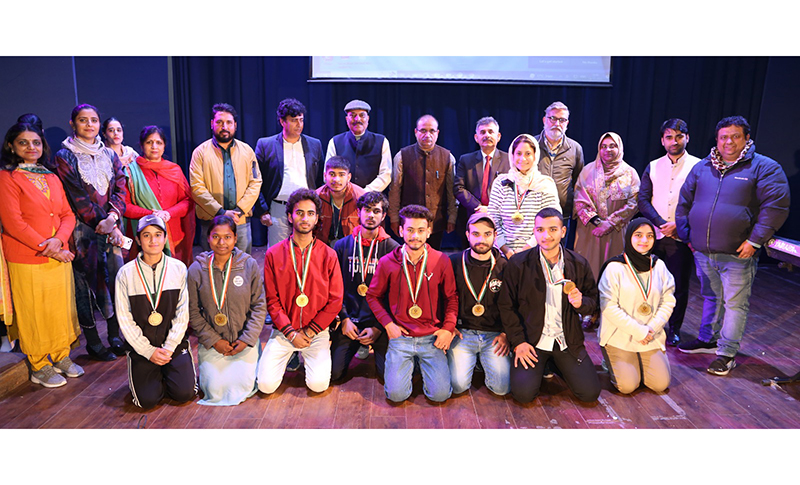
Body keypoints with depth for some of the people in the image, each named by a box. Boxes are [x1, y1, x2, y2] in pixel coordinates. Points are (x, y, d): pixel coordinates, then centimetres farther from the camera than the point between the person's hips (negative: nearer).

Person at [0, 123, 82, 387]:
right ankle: (39, 367, 19)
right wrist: (44, 247, -16)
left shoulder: (52, 178, 13)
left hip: (59, 256, 5)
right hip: (27, 260, -5)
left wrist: (59, 240, -10)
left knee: (62, 308, 12)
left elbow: (68, 214, 8)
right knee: (34, 313, 5)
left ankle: (61, 356, 28)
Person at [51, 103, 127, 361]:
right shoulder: (64, 157, 0)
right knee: (86, 284, 1)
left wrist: (112, 217, -13)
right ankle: (93, 342, 13)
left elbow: (120, 188, 5)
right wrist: (101, 224, -13)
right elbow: (77, 197, -8)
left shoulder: (110, 155, 14)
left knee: (116, 279, 3)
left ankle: (115, 337, 17)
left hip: (111, 228, 4)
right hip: (83, 230, -4)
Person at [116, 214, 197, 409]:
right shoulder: (126, 274, -5)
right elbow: (125, 320, -4)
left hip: (175, 343, 1)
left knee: (184, 393, -11)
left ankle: (167, 373, 21)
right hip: (141, 346, 0)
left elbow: (182, 314, -2)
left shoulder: (179, 269, -2)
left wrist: (169, 348, -11)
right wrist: (149, 351, -11)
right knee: (147, 399, -12)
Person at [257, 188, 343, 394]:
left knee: (318, 384, -17)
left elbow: (335, 301, -2)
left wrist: (309, 332, -8)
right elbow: (272, 299, -1)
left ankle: (306, 356, 18)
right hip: (283, 331, 1)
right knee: (266, 385, -13)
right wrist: (291, 333, -10)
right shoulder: (274, 254, 0)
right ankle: (287, 357, 20)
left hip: (316, 331, 0)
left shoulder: (328, 255, -1)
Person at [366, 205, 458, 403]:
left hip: (432, 338, 0)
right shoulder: (387, 262, -2)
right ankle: (409, 365, 20)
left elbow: (451, 297, 8)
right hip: (400, 337, 0)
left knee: (440, 394, -11)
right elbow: (373, 296, 10)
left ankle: (423, 365, 20)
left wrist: (448, 328, -5)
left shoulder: (441, 261, -2)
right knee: (396, 394, -11)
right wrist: (388, 323, -3)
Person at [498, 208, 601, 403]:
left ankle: (557, 365, 22)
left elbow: (593, 300, 8)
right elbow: (506, 306, -2)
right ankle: (540, 367, 18)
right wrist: (518, 342, -8)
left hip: (568, 341, 2)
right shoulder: (518, 263, -6)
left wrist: (581, 302, -17)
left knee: (590, 393, -7)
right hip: (532, 341, -2)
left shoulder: (579, 264, 0)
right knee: (523, 393, -16)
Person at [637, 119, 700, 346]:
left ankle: (674, 329, 20)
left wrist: (679, 225, -14)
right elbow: (643, 200, 2)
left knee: (679, 286, 4)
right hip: (654, 235, 2)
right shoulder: (653, 167, 10)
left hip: (682, 238, -2)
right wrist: (661, 223, -11)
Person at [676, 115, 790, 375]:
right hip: (703, 252, 5)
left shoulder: (764, 167, -4)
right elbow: (684, 202, 17)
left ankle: (727, 353, 11)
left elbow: (776, 206, -11)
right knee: (711, 298, 19)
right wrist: (685, 234, 9)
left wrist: (754, 240, -16)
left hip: (737, 255, -5)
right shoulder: (702, 167, 10)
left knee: (734, 303, 2)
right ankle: (708, 340, 34)